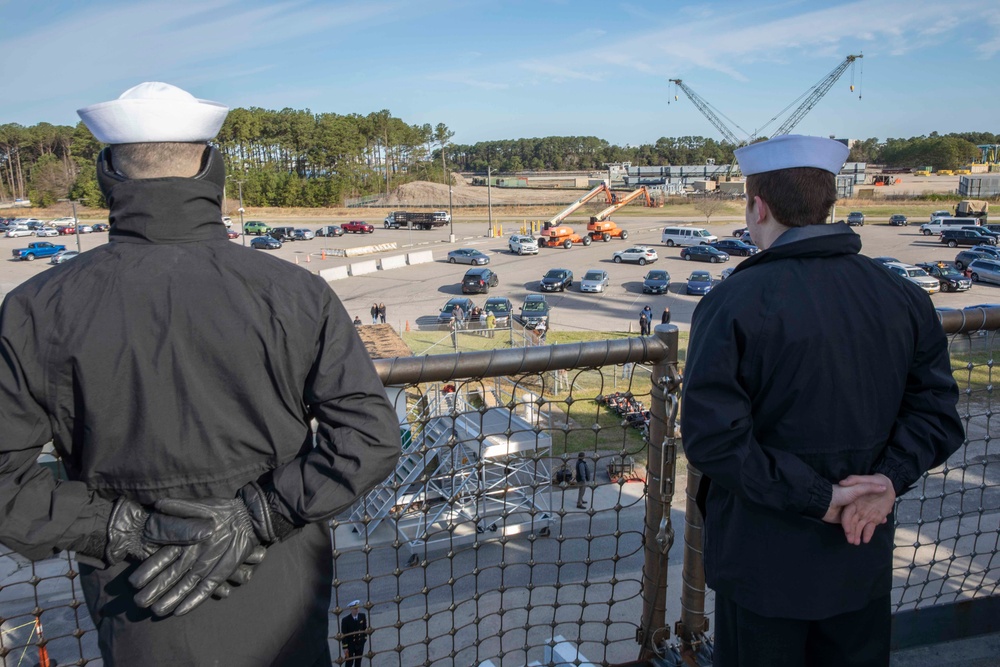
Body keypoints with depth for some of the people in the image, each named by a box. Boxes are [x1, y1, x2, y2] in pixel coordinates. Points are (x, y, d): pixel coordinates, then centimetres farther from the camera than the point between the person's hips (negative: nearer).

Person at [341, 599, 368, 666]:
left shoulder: (362, 616, -11)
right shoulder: (345, 620, -22)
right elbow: (343, 635, -16)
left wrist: (365, 637, 7)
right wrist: (345, 647, -14)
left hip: (360, 643, 4)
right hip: (350, 645, -4)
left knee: (358, 661, 18)